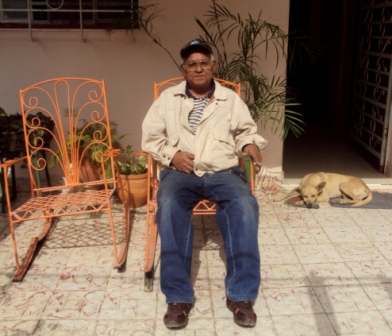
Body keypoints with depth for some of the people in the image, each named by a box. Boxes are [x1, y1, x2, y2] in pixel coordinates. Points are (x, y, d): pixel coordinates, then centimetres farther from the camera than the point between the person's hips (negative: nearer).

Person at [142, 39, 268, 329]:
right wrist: (172, 154, -8)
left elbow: (246, 130, 19)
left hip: (223, 172, 1)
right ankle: (179, 297, -28)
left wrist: (251, 144, -5)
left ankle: (241, 294, -24)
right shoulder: (168, 99, 12)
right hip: (180, 172, 0)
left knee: (245, 204, -32)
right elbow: (151, 137, 11)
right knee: (170, 206, -35)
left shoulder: (231, 99, 14)